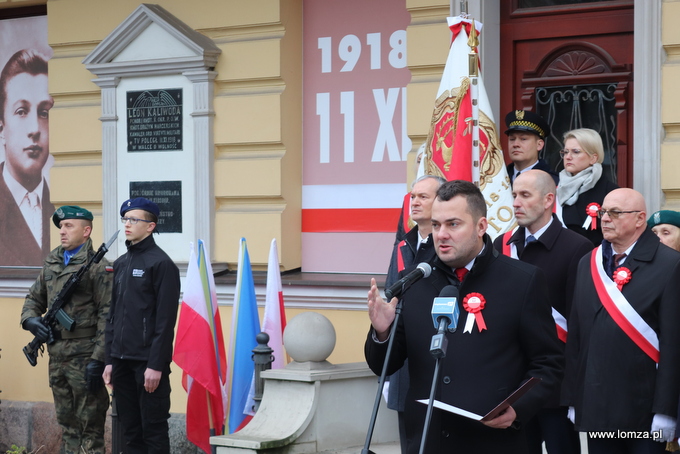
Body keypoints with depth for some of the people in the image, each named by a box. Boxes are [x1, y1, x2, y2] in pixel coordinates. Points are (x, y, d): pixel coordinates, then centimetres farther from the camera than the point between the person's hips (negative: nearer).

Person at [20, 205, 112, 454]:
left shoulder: (98, 266, -9)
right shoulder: (51, 264, 14)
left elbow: (107, 317, -14)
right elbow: (34, 299, 24)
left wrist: (98, 360, -20)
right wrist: (31, 319, 0)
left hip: (84, 358, -7)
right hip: (56, 357, 7)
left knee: (90, 427, -4)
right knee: (67, 426, 15)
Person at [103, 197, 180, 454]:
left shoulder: (161, 263, -9)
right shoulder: (121, 264, 14)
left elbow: (166, 320, -14)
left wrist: (156, 365, -18)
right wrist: (110, 360, 12)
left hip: (148, 361, -7)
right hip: (122, 361, 7)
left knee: (153, 429, -2)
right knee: (130, 429, 10)